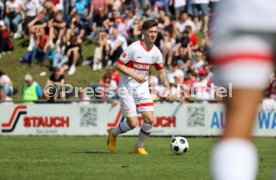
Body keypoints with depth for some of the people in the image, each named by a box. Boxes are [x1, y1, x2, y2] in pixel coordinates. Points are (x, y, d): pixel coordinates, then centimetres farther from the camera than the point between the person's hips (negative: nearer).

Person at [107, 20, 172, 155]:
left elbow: (162, 73, 12)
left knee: (149, 120, -8)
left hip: (142, 89, 5)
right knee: (132, 123, -10)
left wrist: (168, 89, -1)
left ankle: (139, 147, 14)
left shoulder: (156, 52, 1)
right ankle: (113, 133, 23)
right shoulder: (134, 48, -16)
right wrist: (135, 75, -20)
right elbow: (118, 65, -12)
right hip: (127, 89, -5)